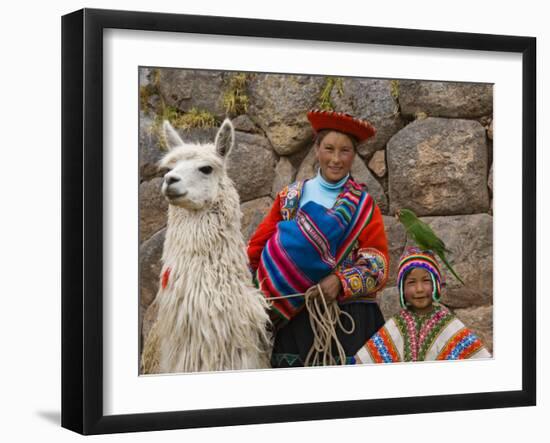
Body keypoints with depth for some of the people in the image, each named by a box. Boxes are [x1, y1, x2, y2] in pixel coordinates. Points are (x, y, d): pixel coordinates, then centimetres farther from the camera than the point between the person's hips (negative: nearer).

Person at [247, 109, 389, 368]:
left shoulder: (364, 205, 7)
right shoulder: (290, 197, 11)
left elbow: (378, 268, -1)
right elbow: (256, 248, 8)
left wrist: (341, 282, -17)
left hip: (349, 319, -1)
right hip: (296, 319, 1)